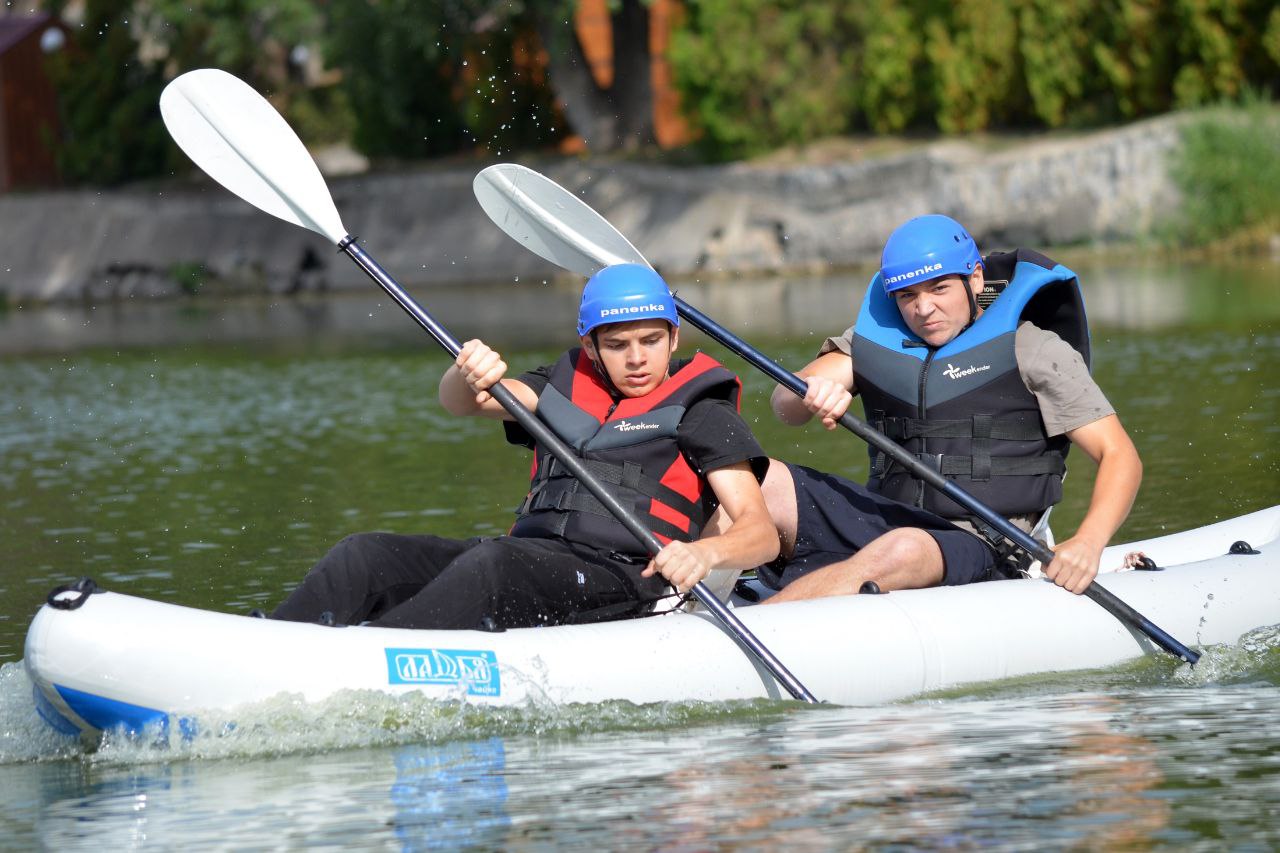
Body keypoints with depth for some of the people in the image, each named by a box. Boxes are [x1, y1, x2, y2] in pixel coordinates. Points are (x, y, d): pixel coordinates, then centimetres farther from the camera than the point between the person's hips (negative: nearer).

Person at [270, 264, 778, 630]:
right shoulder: (566, 387, 25)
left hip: (620, 579, -6)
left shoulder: (700, 410, 10)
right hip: (528, 557, 6)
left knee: (491, 564, -36)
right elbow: (458, 403, 12)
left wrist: (706, 553, -25)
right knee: (364, 557, -14)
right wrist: (468, 374, -13)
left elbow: (762, 533, -2)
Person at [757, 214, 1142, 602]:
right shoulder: (875, 340, 15)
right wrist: (811, 394, -25)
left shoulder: (1032, 349, 3)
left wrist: (1088, 542, -21)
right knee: (765, 483, -20)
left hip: (978, 549, -4)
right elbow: (784, 406, 1)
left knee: (902, 551, -39)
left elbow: (1120, 456, -2)